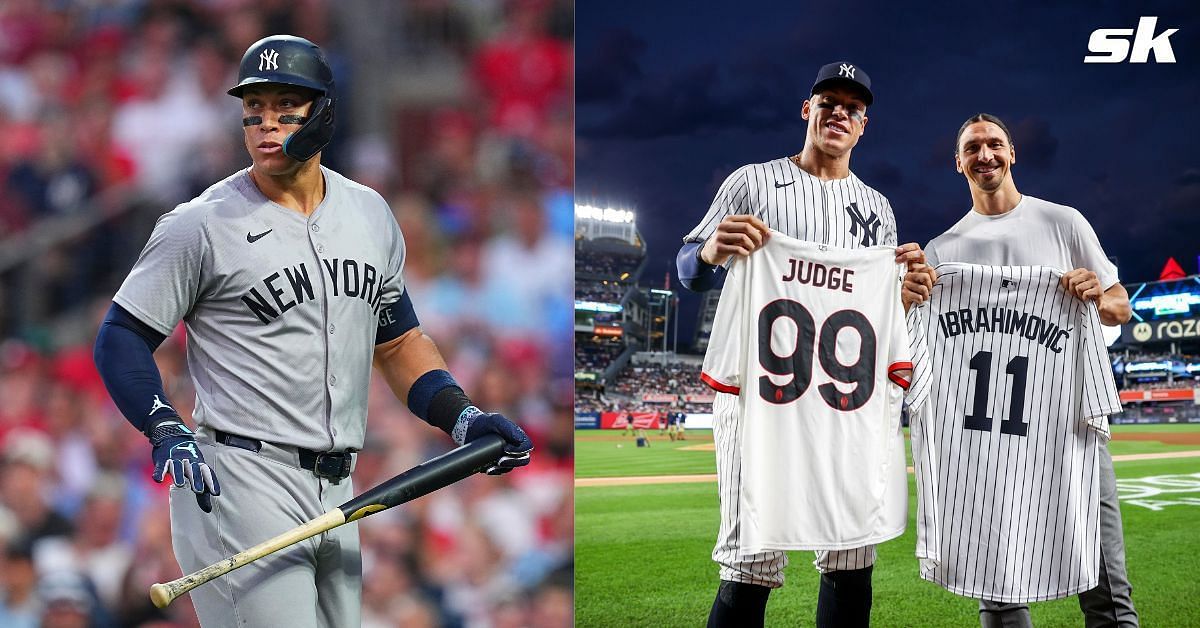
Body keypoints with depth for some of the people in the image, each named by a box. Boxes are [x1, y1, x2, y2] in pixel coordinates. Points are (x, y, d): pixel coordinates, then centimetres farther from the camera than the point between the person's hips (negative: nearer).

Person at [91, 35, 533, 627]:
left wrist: (460, 416, 5)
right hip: (237, 484, -6)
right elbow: (121, 338, -3)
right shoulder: (200, 224, -6)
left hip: (338, 490, 6)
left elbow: (398, 339, 20)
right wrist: (166, 431, -20)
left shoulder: (371, 214, 11)